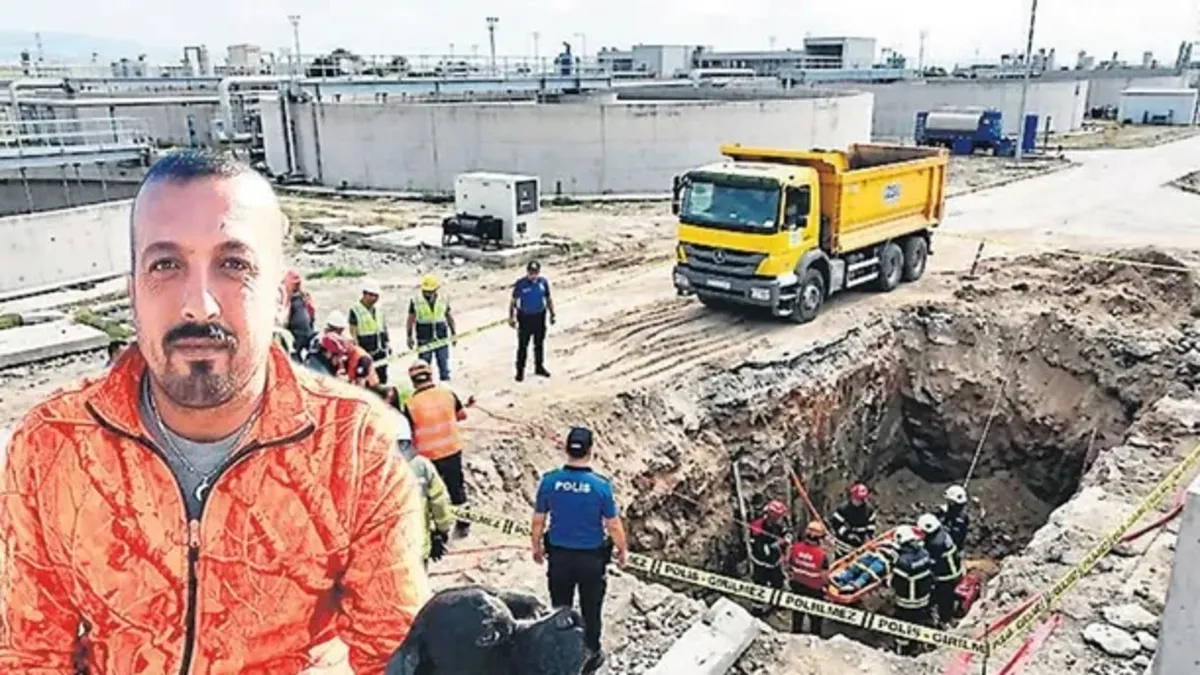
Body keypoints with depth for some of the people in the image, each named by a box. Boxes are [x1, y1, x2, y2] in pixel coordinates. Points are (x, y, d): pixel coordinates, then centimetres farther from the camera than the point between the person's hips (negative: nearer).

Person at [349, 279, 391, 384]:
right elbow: (353, 333, -11)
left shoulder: (379, 308, 10)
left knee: (383, 378, 12)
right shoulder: (355, 310, -11)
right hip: (366, 353, -7)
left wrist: (388, 345, 17)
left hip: (381, 351, 7)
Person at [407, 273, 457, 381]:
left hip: (442, 339, 2)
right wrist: (409, 336, -2)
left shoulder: (443, 300, 2)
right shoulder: (415, 301, -4)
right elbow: (411, 319, 0)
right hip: (424, 340, -1)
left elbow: (449, 316, 11)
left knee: (444, 364, 4)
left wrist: (453, 333, 12)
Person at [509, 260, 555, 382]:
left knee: (539, 344, 15)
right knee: (523, 345, 1)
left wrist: (552, 314, 5)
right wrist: (511, 317, -10)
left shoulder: (543, 282, -4)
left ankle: (539, 367, 30)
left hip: (540, 317, 3)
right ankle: (520, 370, 10)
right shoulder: (520, 284, -13)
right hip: (525, 318, -3)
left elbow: (548, 299, 7)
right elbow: (513, 301, -6)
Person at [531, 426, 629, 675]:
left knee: (560, 607, 20)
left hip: (559, 556, 2)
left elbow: (538, 520, -4)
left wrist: (537, 547, 13)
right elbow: (614, 526, -12)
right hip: (592, 558, -1)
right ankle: (591, 655, 36)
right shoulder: (601, 485, -21)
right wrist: (622, 550, 6)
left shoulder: (549, 481, -15)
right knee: (590, 609, 19)